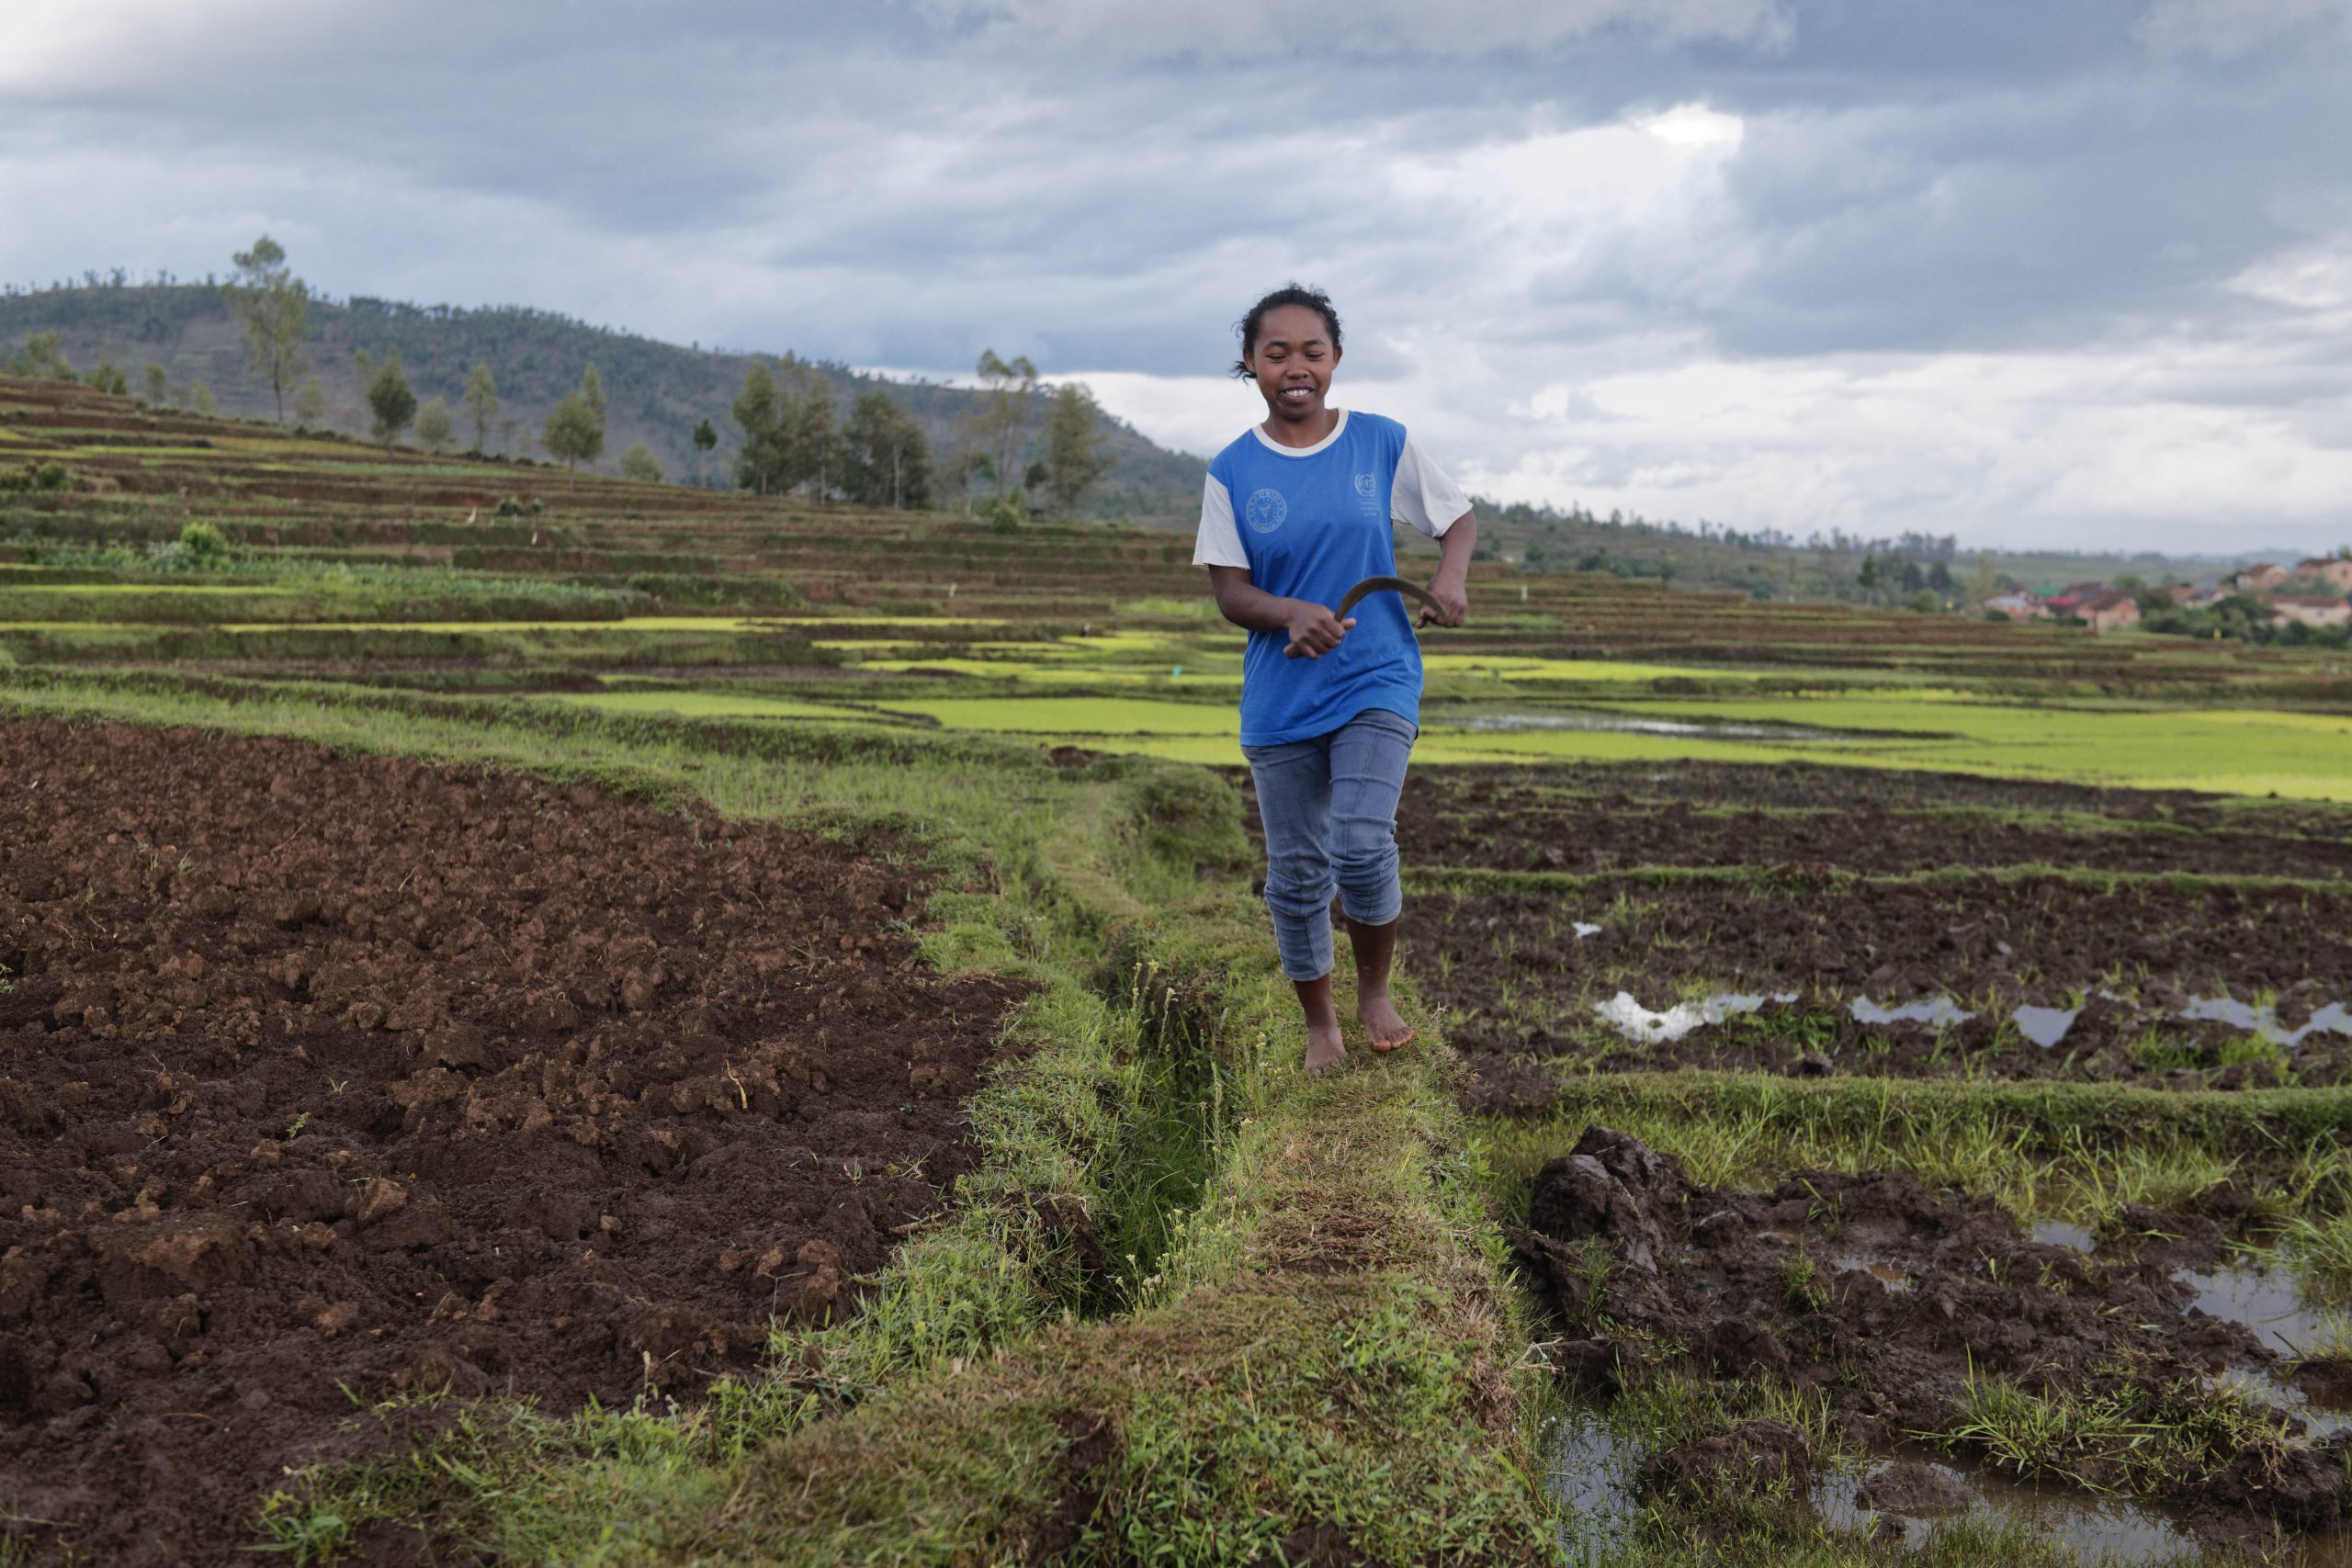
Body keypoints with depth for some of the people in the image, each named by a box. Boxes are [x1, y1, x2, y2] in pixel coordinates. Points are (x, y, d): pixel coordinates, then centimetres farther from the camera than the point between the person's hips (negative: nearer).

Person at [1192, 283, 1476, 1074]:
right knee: (1296, 871, 8)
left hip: (1376, 683, -1)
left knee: (1362, 844, -19)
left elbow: (1459, 518, 8)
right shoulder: (1233, 471, -3)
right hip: (1280, 701, 1)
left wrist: (1451, 576, -14)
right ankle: (1321, 1027, 28)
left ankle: (1375, 992, 9)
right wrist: (1291, 613, -25)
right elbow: (1229, 592, -4)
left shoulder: (1382, 442, -2)